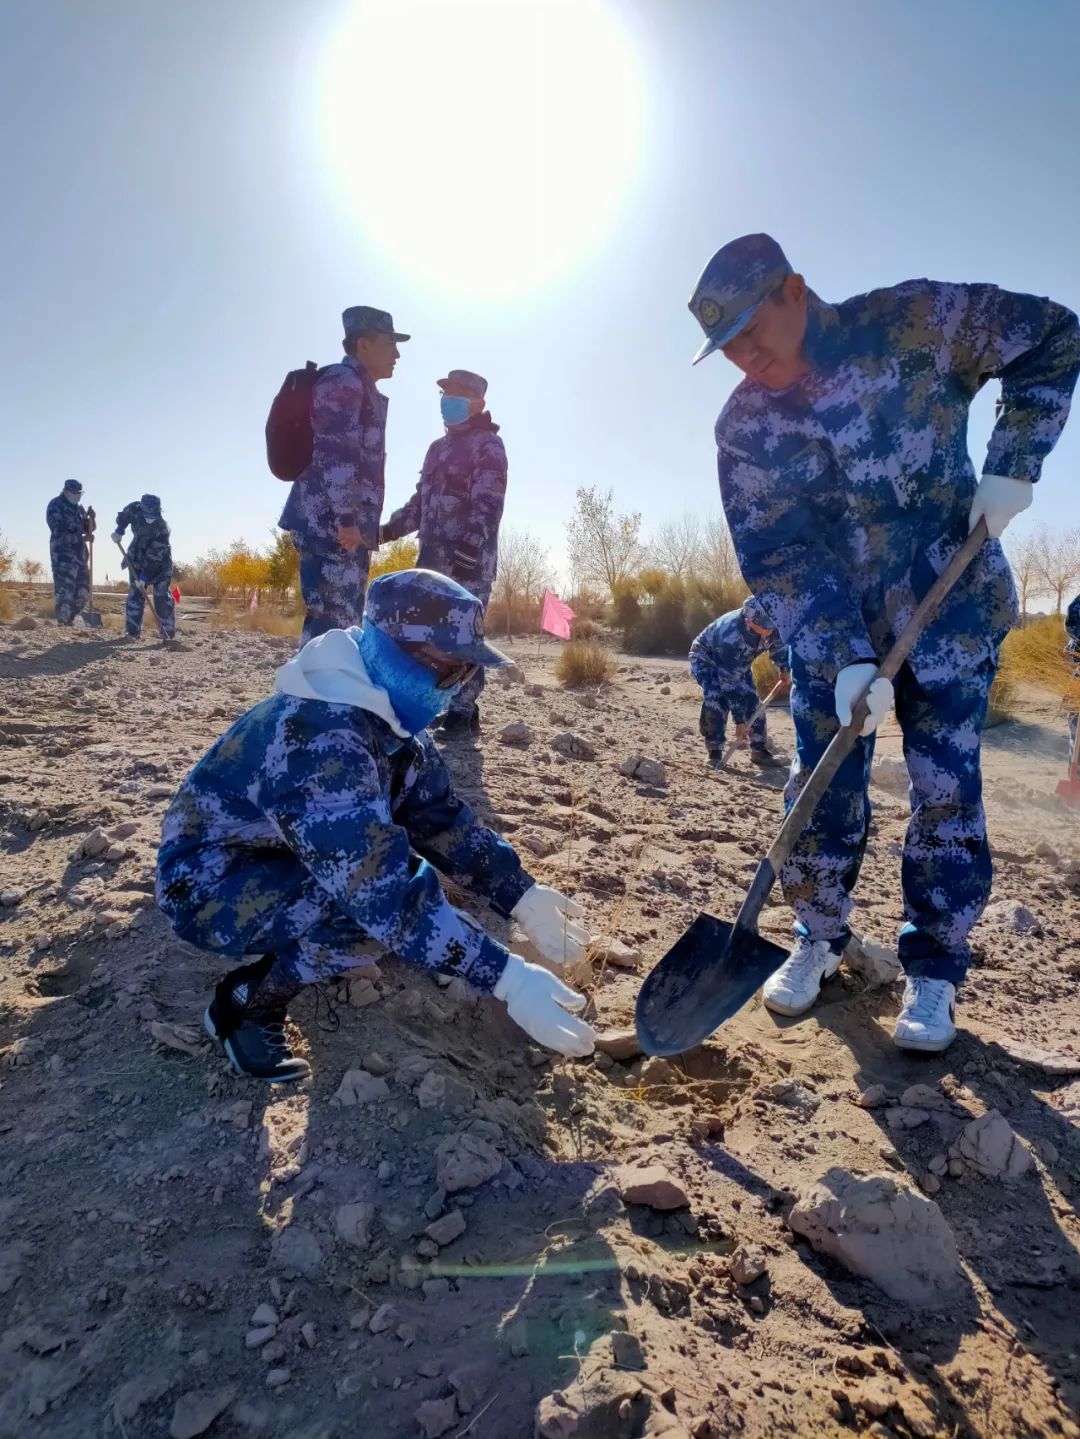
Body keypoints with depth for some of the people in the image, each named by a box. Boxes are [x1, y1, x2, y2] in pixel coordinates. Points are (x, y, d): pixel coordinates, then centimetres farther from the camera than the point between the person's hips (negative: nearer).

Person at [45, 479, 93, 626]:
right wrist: (82, 538, -16)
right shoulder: (55, 506, -7)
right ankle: (63, 623, -9)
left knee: (82, 593, 7)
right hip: (63, 554, -8)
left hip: (80, 553, 8)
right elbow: (59, 533, -16)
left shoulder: (78, 507, 15)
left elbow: (89, 529, 17)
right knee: (64, 590, -12)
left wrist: (91, 518, -2)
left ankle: (69, 620, 19)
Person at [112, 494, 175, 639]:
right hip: (137, 559, 4)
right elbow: (124, 515, 10)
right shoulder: (135, 509, -17)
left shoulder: (162, 528, -30)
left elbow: (153, 557, -30)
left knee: (162, 595, -8)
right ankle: (132, 631, 0)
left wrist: (144, 577, -32)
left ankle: (168, 632, -1)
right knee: (135, 593, -2)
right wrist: (119, 529, -4)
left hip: (159, 563, -4)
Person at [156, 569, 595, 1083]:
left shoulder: (391, 715, -4)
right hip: (206, 883, -9)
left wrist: (523, 896, -9)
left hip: (282, 853, 9)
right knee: (382, 906, -28)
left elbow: (441, 816, 0)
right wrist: (506, 978, -37)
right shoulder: (320, 738, -34)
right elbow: (385, 894, -38)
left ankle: (299, 952, 13)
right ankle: (246, 1002, -6)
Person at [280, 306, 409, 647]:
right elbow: (334, 453, -18)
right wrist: (346, 518, -23)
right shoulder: (343, 381, -5)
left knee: (344, 622, 11)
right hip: (330, 526, -10)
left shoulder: (363, 390, 27)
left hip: (349, 529, 10)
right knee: (330, 621, -14)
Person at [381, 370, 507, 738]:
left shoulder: (487, 445, -2)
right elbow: (422, 501, 27)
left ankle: (462, 714, -4)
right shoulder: (439, 447, 24)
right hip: (434, 558, 8)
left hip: (469, 560, -8)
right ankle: (456, 708, 14)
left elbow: (488, 502, -15)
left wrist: (470, 546, -26)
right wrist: (388, 529, 17)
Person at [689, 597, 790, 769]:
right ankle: (715, 751, -16)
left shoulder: (771, 626, -27)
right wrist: (739, 720, -35)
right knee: (716, 698, -27)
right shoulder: (729, 634, -43)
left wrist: (785, 670, -9)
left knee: (751, 699, -6)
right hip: (706, 658, -6)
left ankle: (759, 749, 8)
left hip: (738, 662, 6)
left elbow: (779, 645, 2)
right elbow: (730, 683, -38)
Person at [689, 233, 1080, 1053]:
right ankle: (819, 941, 24)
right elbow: (776, 562, -12)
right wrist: (843, 658, -23)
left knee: (945, 786, -2)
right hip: (828, 625, 2)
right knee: (823, 786, 2)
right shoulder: (744, 426, -7)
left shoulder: (912, 323, -12)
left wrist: (1014, 464, -14)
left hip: (950, 602, -2)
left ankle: (933, 971, 15)